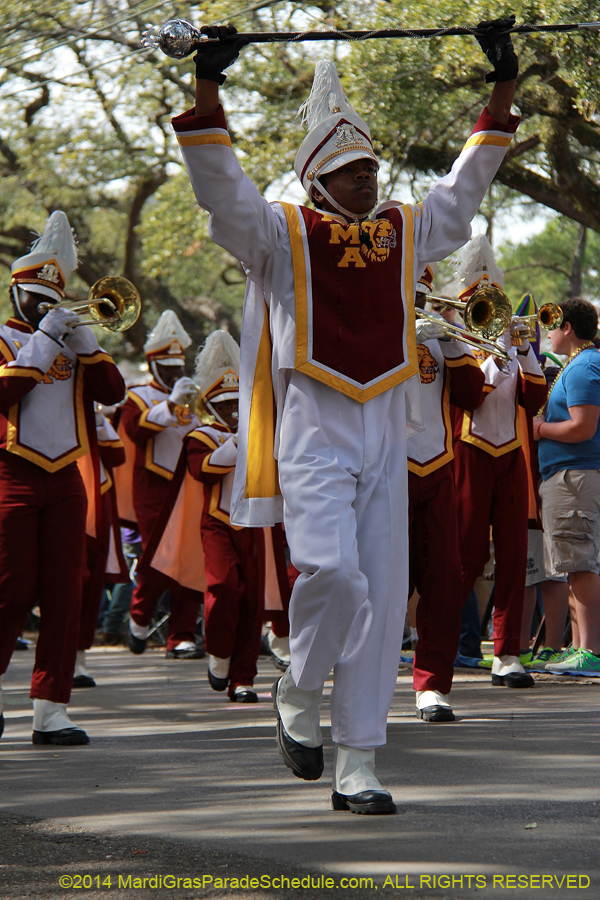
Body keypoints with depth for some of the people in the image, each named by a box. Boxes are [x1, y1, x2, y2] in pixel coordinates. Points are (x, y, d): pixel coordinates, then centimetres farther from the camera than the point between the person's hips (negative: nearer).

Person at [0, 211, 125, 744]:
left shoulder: (71, 345, 18)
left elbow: (113, 391, 4)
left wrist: (81, 337, -6)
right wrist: (44, 339, -14)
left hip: (65, 479, 5)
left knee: (64, 595, 0)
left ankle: (51, 710, 1)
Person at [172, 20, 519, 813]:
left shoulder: (406, 234, 15)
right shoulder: (282, 236, 3)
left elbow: (466, 185, 22)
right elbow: (221, 189, -8)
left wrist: (503, 90, 19)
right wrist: (207, 88, -18)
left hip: (385, 440, 4)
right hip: (313, 435, -4)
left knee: (381, 598, 0)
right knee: (332, 573, -22)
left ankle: (356, 768, 4)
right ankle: (297, 695, 8)